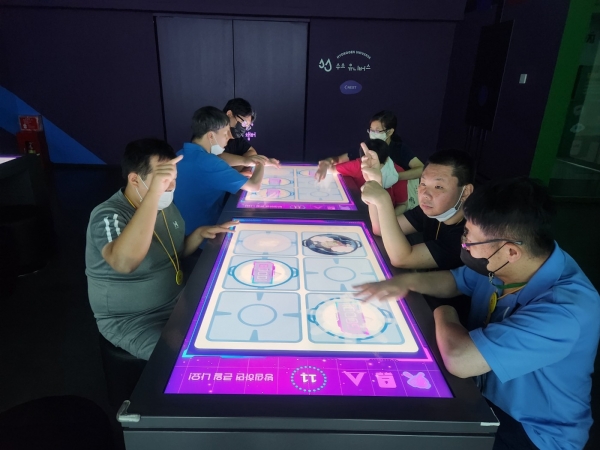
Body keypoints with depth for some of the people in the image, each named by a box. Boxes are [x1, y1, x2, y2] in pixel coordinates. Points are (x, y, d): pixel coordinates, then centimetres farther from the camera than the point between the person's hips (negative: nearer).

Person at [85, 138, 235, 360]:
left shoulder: (165, 205, 0)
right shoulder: (108, 215, -23)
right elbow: (124, 262, -45)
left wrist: (199, 234, -6)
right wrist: (153, 193, -47)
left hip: (177, 303, 7)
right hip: (132, 320, -7)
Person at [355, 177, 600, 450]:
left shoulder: (565, 310, -37)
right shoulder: (499, 264, -13)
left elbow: (459, 359, -43)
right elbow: (455, 280, 8)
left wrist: (444, 316, -21)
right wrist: (407, 281, -11)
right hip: (485, 393, 6)